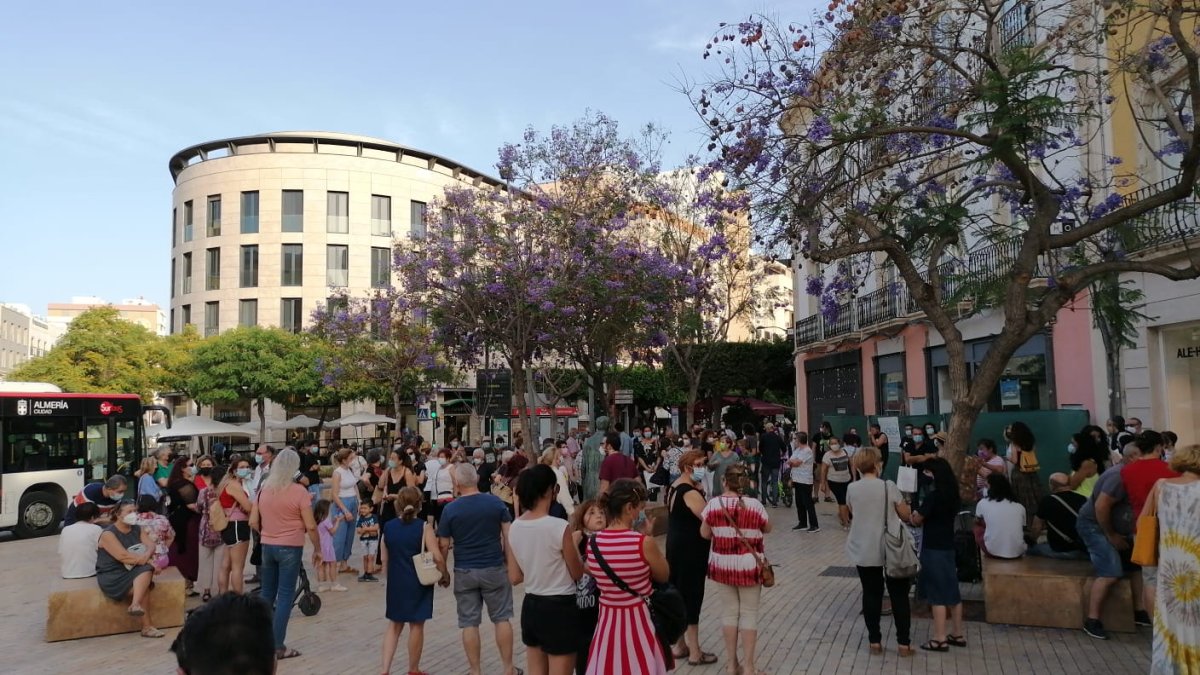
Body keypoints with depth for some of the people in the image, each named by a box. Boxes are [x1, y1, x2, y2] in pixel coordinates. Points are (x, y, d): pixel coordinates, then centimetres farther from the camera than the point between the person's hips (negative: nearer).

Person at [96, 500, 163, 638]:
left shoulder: (137, 529, 12)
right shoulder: (108, 534, -10)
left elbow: (151, 545, -2)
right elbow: (123, 556, -20)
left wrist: (146, 556, -24)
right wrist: (146, 560, -17)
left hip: (133, 571, 6)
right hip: (113, 576, -6)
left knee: (147, 569, -29)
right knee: (144, 587, -27)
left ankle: (135, 605, -41)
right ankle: (147, 626, -25)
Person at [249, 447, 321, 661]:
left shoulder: (263, 488, 3)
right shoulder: (298, 490, -14)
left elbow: (253, 522, 7)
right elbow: (310, 526, -14)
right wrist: (317, 549, -2)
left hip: (267, 546, 5)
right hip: (290, 548, -5)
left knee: (267, 593, 16)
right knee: (285, 595, 0)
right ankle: (278, 646, 1)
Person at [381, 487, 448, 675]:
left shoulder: (388, 527, -1)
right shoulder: (424, 527, -12)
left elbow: (385, 560, 7)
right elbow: (437, 557, -17)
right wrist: (445, 575, -1)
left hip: (395, 583, 4)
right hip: (418, 583, -3)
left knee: (394, 625, 17)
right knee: (416, 626, 9)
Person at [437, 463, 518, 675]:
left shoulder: (450, 509, -7)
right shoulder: (496, 502, -5)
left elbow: (444, 546, -3)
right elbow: (509, 536, -2)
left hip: (464, 572, 0)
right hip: (494, 569, 1)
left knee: (469, 623, 8)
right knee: (502, 618, 11)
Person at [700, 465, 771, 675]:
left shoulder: (713, 504, -8)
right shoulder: (754, 504, -13)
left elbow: (704, 534, 3)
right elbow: (768, 529, 4)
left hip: (722, 565, 2)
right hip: (748, 566, -2)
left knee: (729, 611, 12)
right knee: (749, 613, 8)